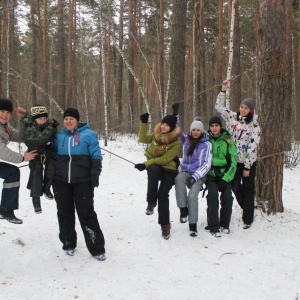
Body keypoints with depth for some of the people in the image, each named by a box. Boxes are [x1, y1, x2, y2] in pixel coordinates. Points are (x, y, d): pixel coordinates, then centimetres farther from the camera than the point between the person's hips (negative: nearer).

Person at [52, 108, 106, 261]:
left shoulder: (88, 135, -3)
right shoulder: (59, 136, 8)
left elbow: (96, 157, -4)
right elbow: (53, 156, 17)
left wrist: (95, 176, -11)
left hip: (83, 181, -4)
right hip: (61, 181, 4)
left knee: (86, 213, -4)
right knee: (65, 212, 10)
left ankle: (97, 248, 3)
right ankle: (68, 243, 26)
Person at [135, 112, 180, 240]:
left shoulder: (176, 142, -15)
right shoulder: (156, 135, 0)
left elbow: (165, 159, -19)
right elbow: (143, 139, 7)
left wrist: (145, 164, -21)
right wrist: (144, 123, -3)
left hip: (169, 169, -3)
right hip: (154, 166, 3)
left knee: (162, 194, -16)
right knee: (154, 170, -35)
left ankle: (165, 224, 2)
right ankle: (151, 202, -23)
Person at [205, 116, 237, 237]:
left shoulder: (227, 140, 0)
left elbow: (233, 161, -2)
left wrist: (226, 178, -12)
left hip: (225, 174, 1)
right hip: (210, 174, -1)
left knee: (227, 196, -19)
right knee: (213, 194, -24)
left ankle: (224, 224, 3)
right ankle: (214, 226, -15)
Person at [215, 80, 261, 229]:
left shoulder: (254, 125, -10)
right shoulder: (233, 117, 2)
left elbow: (253, 147, -13)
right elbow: (219, 107, 10)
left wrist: (247, 167, -14)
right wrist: (223, 90, -1)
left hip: (248, 162, -4)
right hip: (233, 160, 4)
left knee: (248, 190, 5)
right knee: (235, 187, 11)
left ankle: (247, 219, 14)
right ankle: (246, 208, 35)